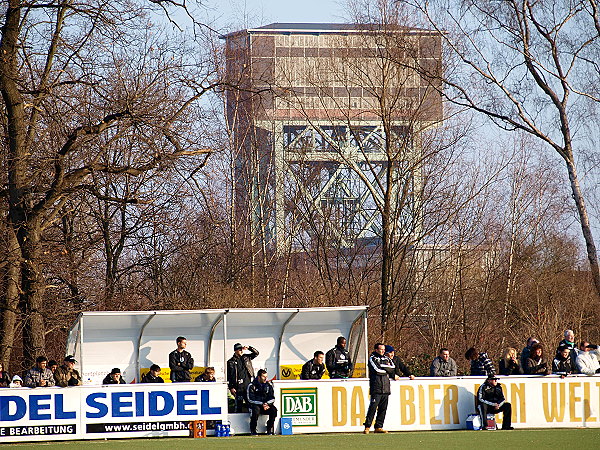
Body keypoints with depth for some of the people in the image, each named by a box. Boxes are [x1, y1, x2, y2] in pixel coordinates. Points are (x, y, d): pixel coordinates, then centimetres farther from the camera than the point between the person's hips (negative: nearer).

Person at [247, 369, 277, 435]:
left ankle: (269, 429, -11)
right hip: (255, 405, -3)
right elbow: (251, 400, -11)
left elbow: (272, 398, 7)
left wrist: (267, 403, -16)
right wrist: (262, 404, -21)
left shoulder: (269, 385, 6)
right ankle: (253, 430, -23)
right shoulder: (252, 386, -6)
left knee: (274, 410, -27)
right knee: (256, 410, -38)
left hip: (266, 405, 3)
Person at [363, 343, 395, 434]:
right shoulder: (372, 358, 2)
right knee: (373, 407, -11)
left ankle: (379, 427, 9)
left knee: (383, 408, 4)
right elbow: (377, 370, -11)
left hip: (386, 388, 6)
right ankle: (367, 427, -9)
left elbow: (392, 369, 6)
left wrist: (382, 366, -5)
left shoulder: (386, 358, 19)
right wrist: (386, 369, -1)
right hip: (376, 388, -6)